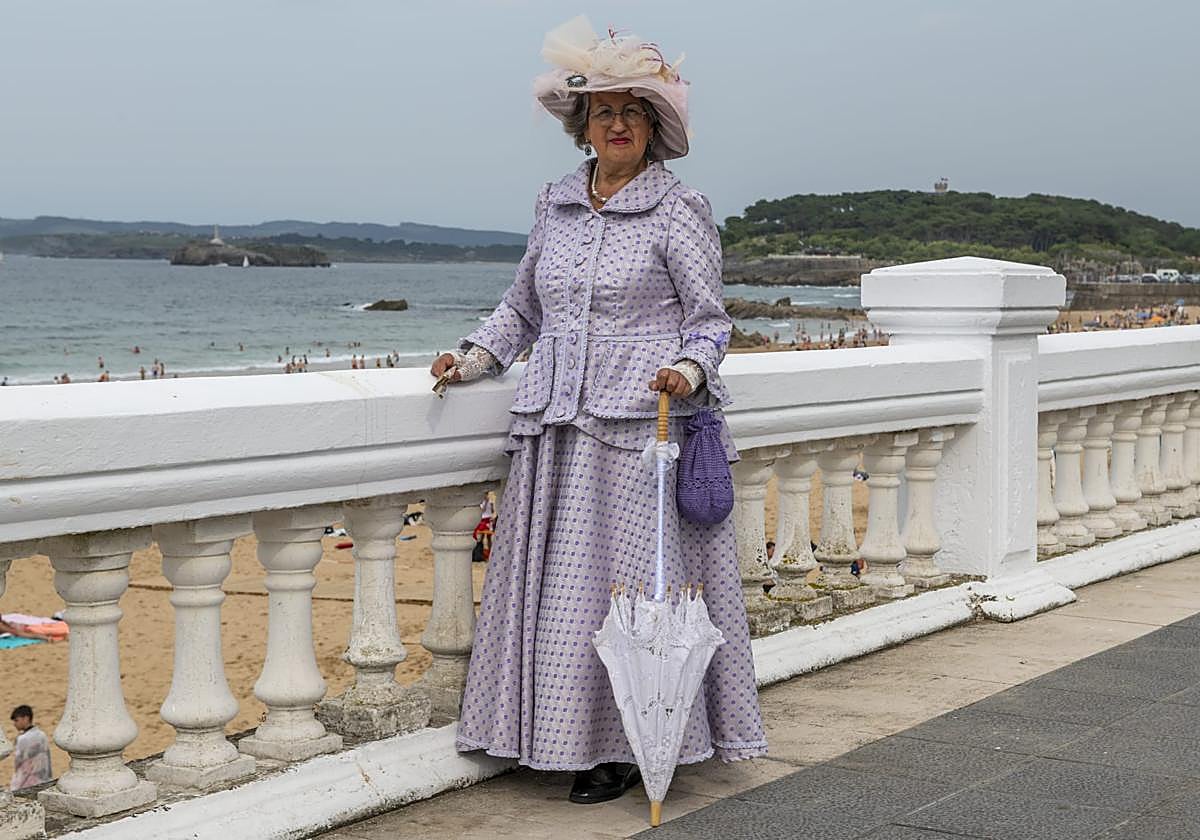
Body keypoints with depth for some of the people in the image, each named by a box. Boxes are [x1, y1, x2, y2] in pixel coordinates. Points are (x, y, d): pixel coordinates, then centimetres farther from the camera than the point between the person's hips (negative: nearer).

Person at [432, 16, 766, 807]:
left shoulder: (680, 211, -1)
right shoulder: (556, 204, 13)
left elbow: (709, 319, -1)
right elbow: (524, 303, 22)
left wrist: (691, 369, -21)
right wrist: (479, 355, 7)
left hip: (640, 425, -5)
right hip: (556, 427, 5)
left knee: (629, 579, -4)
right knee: (552, 580, 6)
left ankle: (629, 747, 5)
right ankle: (563, 734, 16)